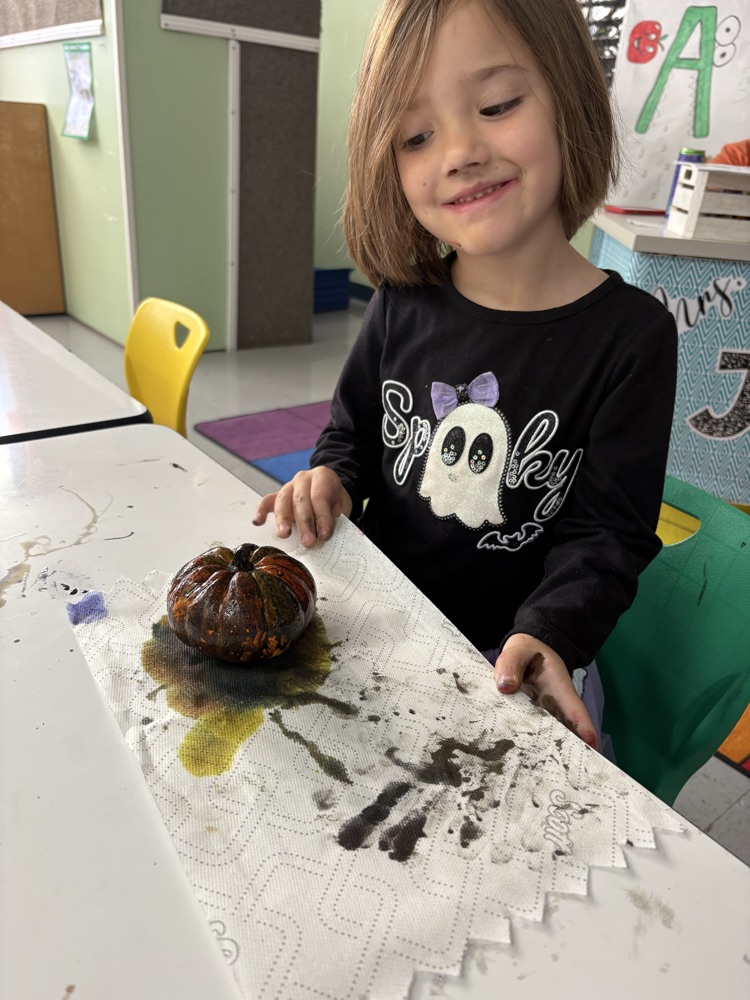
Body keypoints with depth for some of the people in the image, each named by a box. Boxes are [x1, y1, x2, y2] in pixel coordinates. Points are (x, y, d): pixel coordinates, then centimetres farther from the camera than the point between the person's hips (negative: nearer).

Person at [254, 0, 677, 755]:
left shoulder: (631, 335, -12)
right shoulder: (403, 304, -3)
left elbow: (605, 533, -10)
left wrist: (547, 636, -27)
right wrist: (327, 480, -9)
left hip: (507, 657, -2)